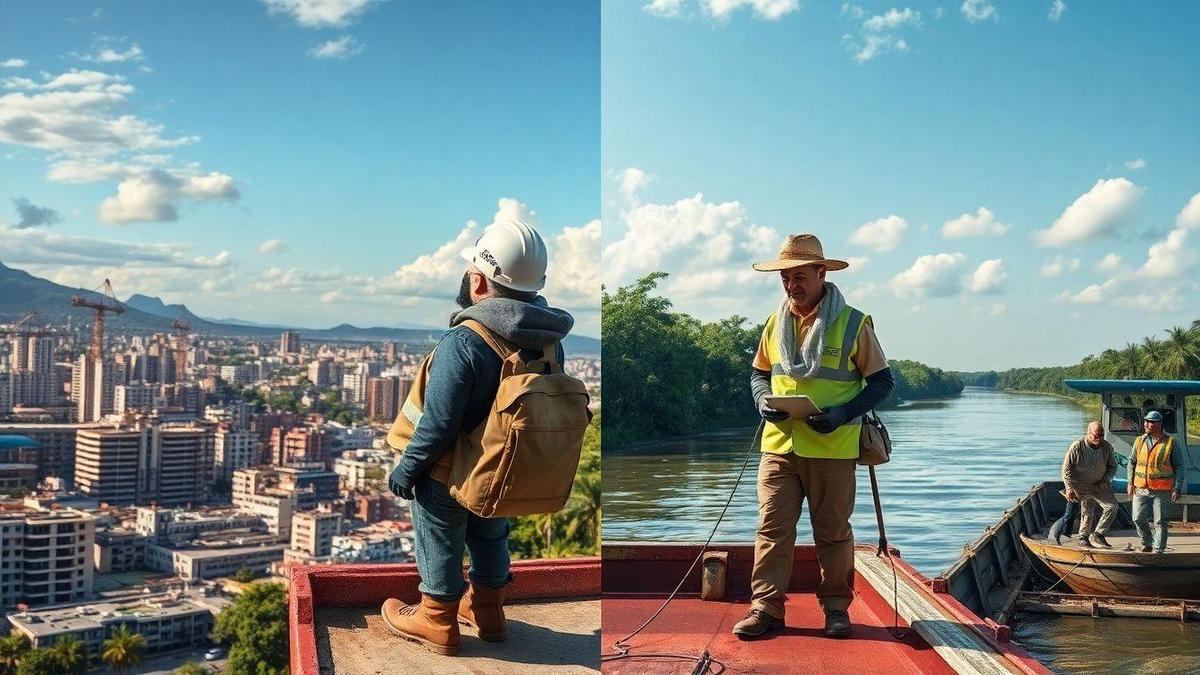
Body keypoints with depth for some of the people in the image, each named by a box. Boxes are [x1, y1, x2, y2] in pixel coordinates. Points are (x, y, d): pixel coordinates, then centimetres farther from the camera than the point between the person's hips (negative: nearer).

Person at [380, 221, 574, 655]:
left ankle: (437, 622, 31)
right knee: (491, 537, 25)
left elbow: (438, 422, -27)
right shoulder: (548, 339, -9)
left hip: (452, 473, -6)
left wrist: (407, 468, -12)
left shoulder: (463, 342, -31)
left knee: (440, 544, 15)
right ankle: (487, 611, 42)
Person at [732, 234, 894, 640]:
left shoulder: (852, 324, -5)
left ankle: (836, 606, 22)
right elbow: (759, 373, 19)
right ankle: (766, 607, 7)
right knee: (773, 528, 1)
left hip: (831, 448, -3)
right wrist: (763, 400, -4)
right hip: (779, 444, 3)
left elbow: (882, 382, -1)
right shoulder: (776, 323, 8)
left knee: (833, 531, 8)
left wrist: (844, 413, -16)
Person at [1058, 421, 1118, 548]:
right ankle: (1083, 538, 23)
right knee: (1087, 512, 2)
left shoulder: (1107, 447, -6)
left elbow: (1112, 466, 9)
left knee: (1112, 506, -9)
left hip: (1100, 485, 4)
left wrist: (1105, 480, -7)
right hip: (1081, 486, -4)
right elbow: (1066, 469, -11)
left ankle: (1097, 534, 1)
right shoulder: (1077, 447, -18)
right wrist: (1069, 488, -15)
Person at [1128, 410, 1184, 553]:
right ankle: (1147, 544, 26)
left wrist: (1178, 488, -7)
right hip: (1141, 489, 3)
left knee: (1160, 522, 0)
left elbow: (1178, 467, -1)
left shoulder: (1170, 442, -4)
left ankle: (1158, 550, 8)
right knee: (1138, 519, 6)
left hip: (1162, 491, -3)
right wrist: (1130, 483, 7)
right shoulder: (1139, 441, 6)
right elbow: (1132, 462, 14)